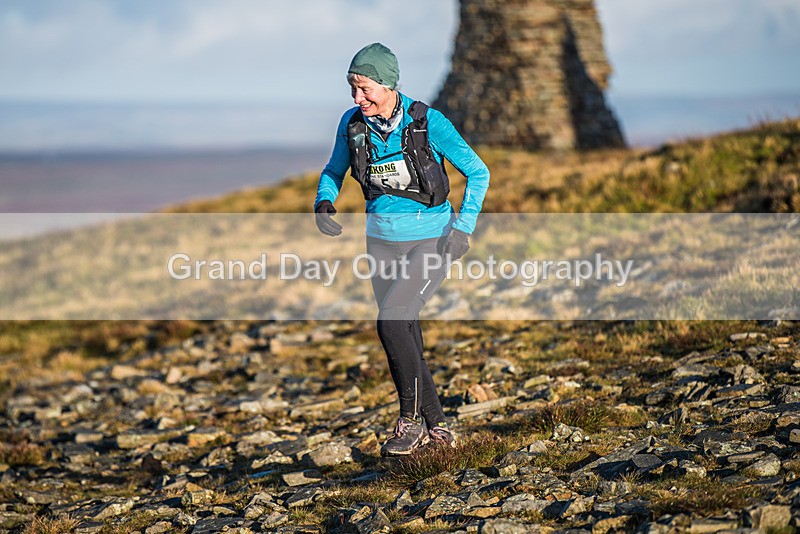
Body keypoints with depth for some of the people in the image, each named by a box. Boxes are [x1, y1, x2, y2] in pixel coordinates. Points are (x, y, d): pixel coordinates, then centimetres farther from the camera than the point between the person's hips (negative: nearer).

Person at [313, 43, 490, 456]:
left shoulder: (427, 122, -17)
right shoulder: (352, 123, -5)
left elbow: (478, 173, -7)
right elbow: (334, 172, 12)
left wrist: (463, 228, -15)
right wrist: (324, 201, -9)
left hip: (432, 240, -5)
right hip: (383, 241, 5)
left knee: (391, 321, -22)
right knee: (406, 339, 8)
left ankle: (411, 419, -6)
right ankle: (436, 426, 23)